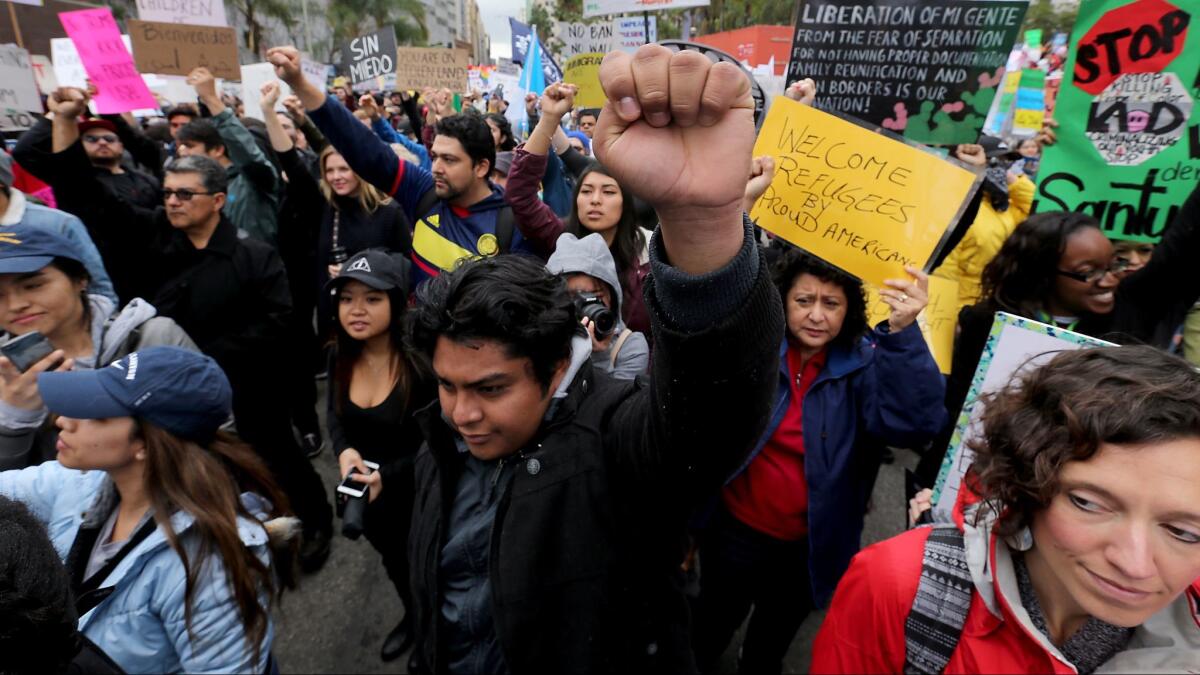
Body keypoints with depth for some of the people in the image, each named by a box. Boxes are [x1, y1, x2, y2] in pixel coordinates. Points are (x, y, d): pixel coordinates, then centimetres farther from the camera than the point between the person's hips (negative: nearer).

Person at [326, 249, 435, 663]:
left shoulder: (422, 362, -30)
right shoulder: (340, 356, -11)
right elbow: (335, 416, 2)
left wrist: (387, 476, -32)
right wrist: (344, 452, -18)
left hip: (418, 498, -6)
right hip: (364, 495, 6)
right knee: (393, 559, 31)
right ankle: (413, 617, 63)